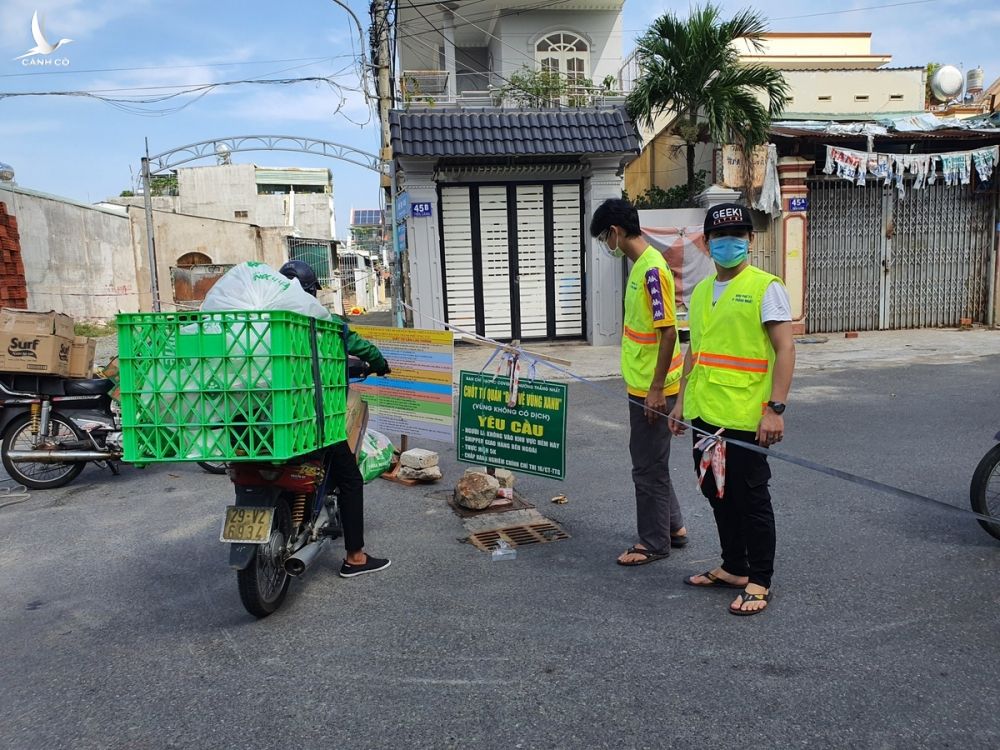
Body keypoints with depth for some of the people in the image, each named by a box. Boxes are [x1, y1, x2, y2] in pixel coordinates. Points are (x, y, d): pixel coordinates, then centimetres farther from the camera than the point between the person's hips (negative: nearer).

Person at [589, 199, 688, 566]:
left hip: (651, 388, -10)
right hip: (641, 384, 10)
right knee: (650, 460, 19)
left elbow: (668, 332, -22)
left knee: (649, 466, 2)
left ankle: (654, 542, 17)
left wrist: (657, 389, -20)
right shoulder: (640, 265, 10)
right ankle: (672, 526, 33)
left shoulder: (652, 269, -20)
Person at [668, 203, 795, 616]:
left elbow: (785, 348, -13)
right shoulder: (700, 291, 13)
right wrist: (682, 400, 17)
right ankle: (733, 567, 33)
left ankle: (759, 581, 19)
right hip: (704, 414, 7)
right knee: (718, 493, 16)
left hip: (744, 417, -7)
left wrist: (775, 408, -20)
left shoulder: (765, 287, -8)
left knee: (750, 499, 4)